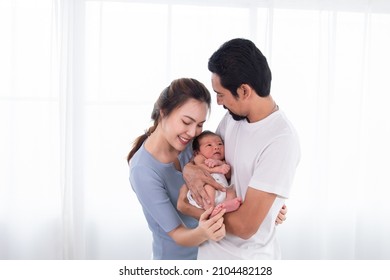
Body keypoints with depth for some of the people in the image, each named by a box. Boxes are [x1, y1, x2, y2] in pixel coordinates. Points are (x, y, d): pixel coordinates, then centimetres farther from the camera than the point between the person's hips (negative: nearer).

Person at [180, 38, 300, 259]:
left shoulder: (280, 141, -27)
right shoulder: (233, 116, -4)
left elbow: (244, 226, -26)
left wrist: (189, 208, -12)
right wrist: (189, 169, -12)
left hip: (247, 257, -6)